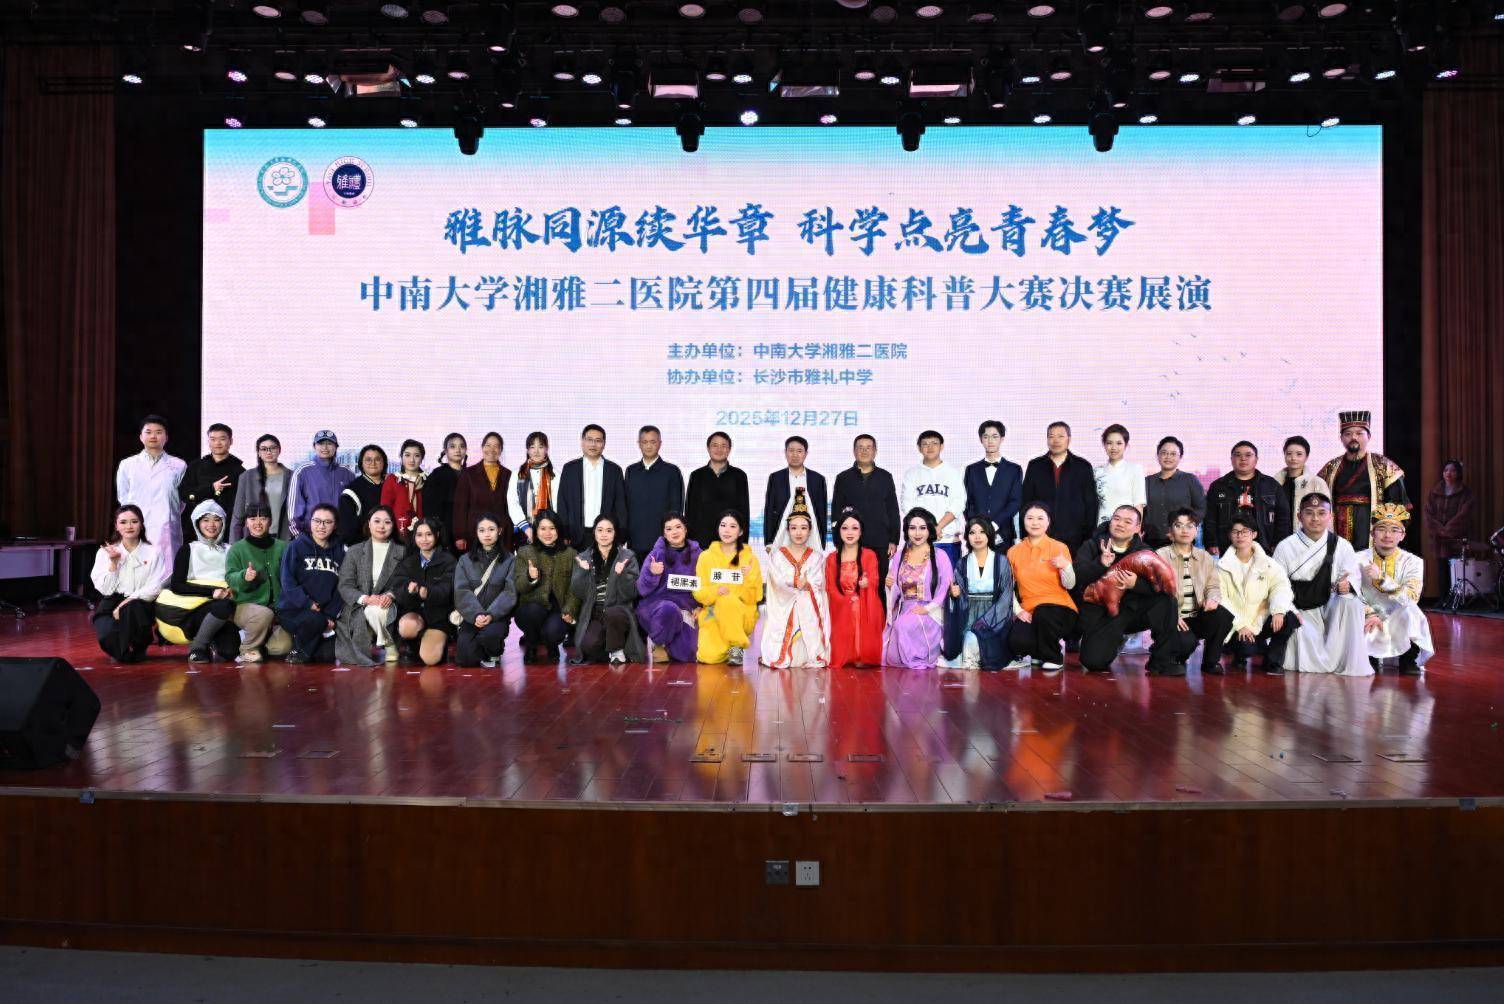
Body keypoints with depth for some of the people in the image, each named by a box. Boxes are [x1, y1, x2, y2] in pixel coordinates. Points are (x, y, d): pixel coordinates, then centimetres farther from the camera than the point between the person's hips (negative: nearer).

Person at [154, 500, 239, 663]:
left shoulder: (229, 551, 17)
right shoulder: (188, 550, 8)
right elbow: (176, 586, -4)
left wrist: (229, 592, -11)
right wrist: (212, 591, -16)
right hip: (187, 611, -3)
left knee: (229, 650, -26)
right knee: (224, 606, -36)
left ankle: (208, 643, 9)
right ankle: (196, 647, -14)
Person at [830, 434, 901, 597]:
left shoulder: (885, 478, 10)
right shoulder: (843, 478, 8)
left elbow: (893, 511, 10)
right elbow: (836, 510, 8)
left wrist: (894, 541, 4)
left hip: (880, 544, 1)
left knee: (879, 587, 3)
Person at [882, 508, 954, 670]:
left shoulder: (940, 556, -1)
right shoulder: (900, 556, 13)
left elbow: (946, 588, -8)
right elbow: (896, 590, 13)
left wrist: (926, 609, -16)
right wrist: (890, 585, -10)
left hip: (929, 613, -4)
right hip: (903, 611, 4)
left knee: (903, 625, -32)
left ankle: (917, 662, -12)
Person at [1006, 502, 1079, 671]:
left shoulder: (1059, 547, 0)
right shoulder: (1014, 551, 8)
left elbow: (1069, 585, -5)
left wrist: (1066, 566, -24)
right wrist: (1018, 611, -5)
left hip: (1060, 608, -2)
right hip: (1028, 612, 2)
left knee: (1042, 612, -38)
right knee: (1016, 641, -30)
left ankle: (1053, 658, -9)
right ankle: (1041, 651, 7)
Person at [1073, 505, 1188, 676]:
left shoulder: (1144, 552, 3)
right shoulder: (1091, 546, 1)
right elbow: (1077, 577, -15)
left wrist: (1136, 584, -29)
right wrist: (1100, 564, -31)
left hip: (1133, 610, 2)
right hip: (1099, 615, -2)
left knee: (1168, 600, -23)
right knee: (1094, 661, -23)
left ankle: (1163, 660, -11)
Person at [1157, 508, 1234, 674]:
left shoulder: (1205, 558, 15)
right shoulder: (1161, 556, 0)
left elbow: (1213, 586, 10)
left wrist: (1212, 599, -15)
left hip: (1198, 617, 4)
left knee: (1224, 615, -27)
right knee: (1187, 642, -34)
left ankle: (1211, 661, -4)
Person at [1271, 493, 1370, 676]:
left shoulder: (1342, 545, 0)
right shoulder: (1286, 547, -5)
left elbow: (1354, 576, -6)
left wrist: (1347, 585, -31)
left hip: (1330, 608, 2)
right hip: (1299, 611, -2)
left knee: (1351, 601, -31)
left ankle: (1353, 664, -24)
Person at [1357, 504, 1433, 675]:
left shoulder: (1412, 562, -1)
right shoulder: (1360, 559, 0)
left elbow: (1411, 598, -16)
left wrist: (1381, 578, -25)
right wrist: (1369, 614, -26)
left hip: (1398, 623, -1)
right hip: (1368, 623, 1)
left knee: (1411, 610, -33)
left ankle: (1408, 660, -9)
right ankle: (1370, 659, -1)